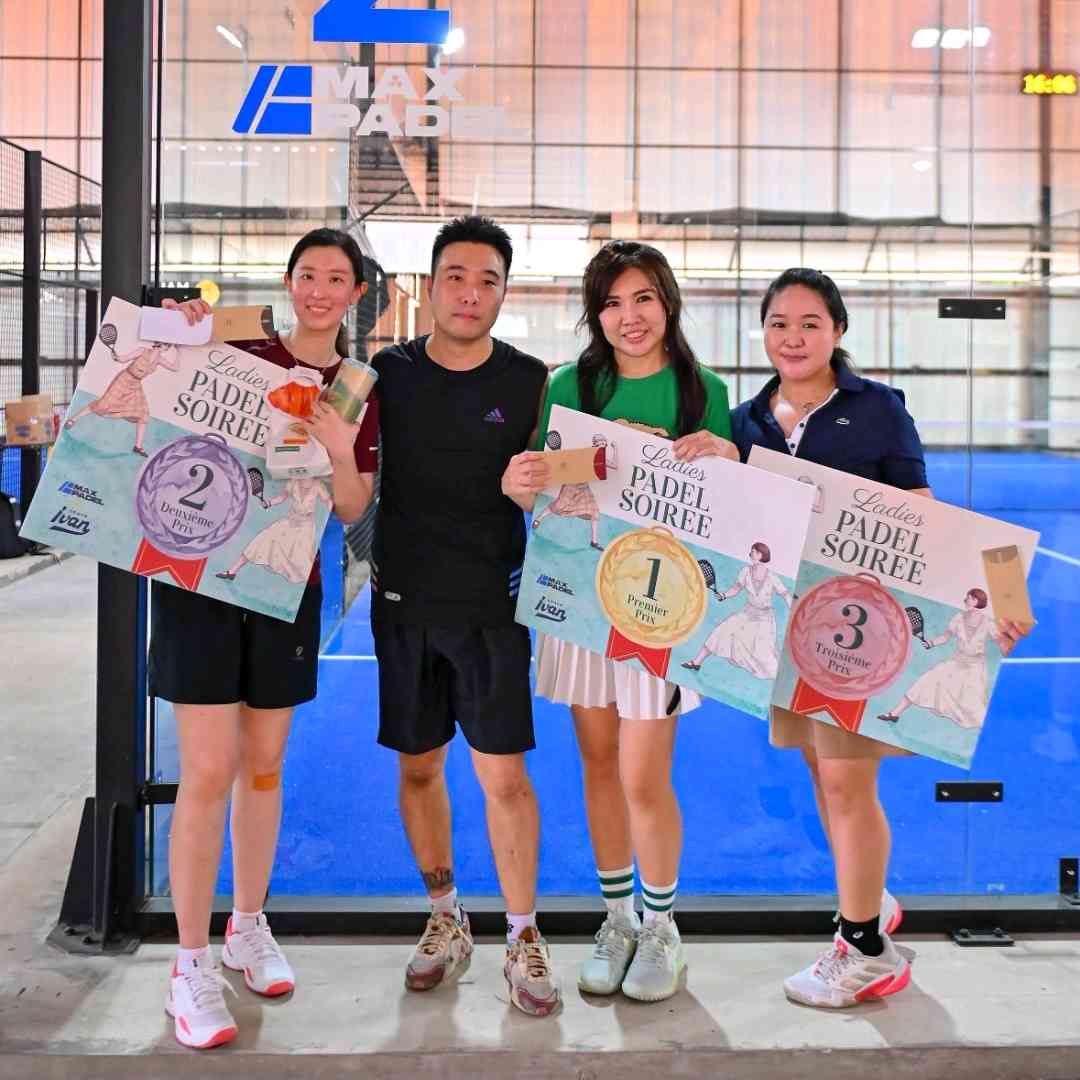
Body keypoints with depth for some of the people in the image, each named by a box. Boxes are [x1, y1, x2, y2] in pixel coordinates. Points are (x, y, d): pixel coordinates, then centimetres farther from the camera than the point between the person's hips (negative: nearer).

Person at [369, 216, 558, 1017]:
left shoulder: (531, 382, -1)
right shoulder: (386, 372, 3)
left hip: (491, 601, -2)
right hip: (404, 598, 2)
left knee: (504, 775, -3)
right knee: (419, 766, 12)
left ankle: (524, 940, 13)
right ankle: (447, 921, 30)